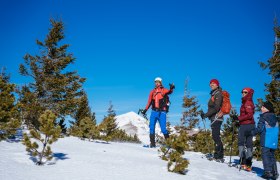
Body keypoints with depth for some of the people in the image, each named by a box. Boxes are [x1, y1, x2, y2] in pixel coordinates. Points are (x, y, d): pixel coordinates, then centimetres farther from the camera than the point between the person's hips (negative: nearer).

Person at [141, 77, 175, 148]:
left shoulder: (164, 90, 3)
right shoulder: (152, 91, 14)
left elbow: (169, 92, -19)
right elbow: (149, 101, 15)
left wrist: (171, 89, -41)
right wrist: (145, 109, 6)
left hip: (162, 112, -3)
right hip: (154, 112, 4)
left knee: (163, 128, -6)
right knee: (152, 127, -2)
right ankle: (152, 143, 4)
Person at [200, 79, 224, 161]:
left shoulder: (218, 94, -10)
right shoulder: (214, 94, 17)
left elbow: (216, 108, -19)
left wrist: (206, 114, -19)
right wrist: (206, 114, 9)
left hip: (216, 118, -9)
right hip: (214, 118, 9)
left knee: (216, 136, -10)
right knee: (216, 136, 11)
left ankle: (218, 156, -8)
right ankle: (219, 155, 16)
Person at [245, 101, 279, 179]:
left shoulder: (263, 117, -7)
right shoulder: (274, 118, 13)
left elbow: (259, 129, -12)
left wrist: (250, 133, -5)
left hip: (266, 141, -6)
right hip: (274, 141, 6)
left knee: (265, 155, -2)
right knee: (272, 156, 12)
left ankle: (268, 172, -7)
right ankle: (274, 173, 10)